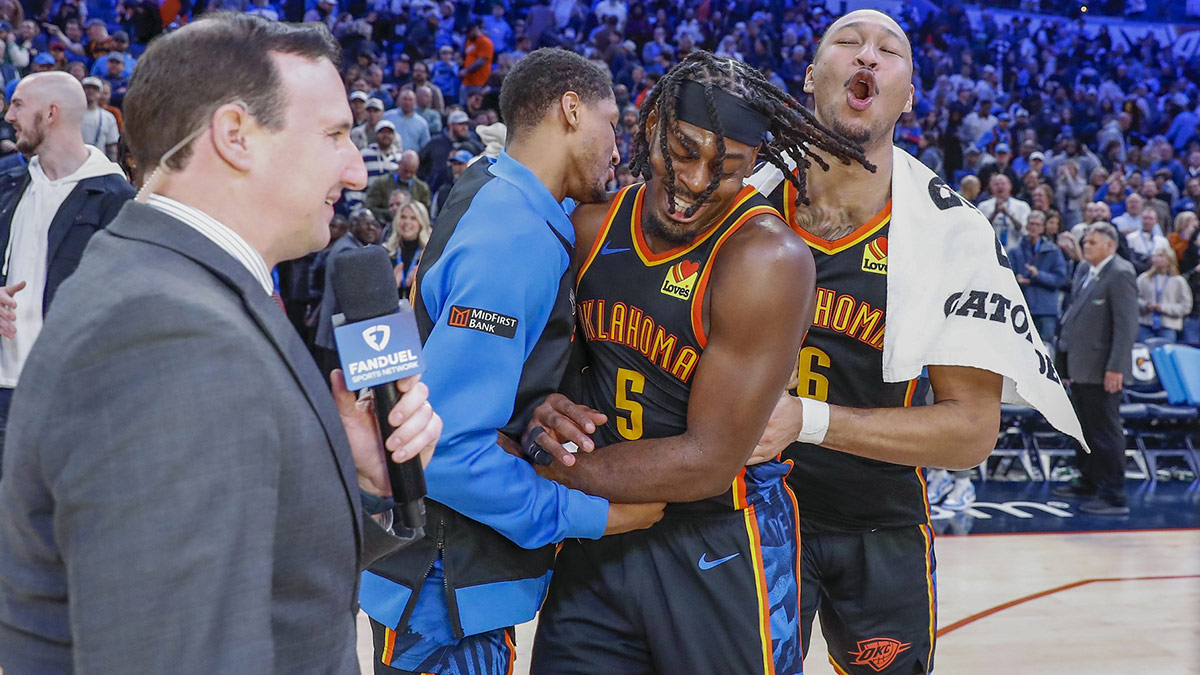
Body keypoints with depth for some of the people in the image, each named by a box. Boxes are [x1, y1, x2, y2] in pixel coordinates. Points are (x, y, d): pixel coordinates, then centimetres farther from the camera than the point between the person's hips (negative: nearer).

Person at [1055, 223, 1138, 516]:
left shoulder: (1120, 274, -14)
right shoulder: (1083, 271, 13)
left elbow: (1127, 325, -19)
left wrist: (1116, 368, -22)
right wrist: (1066, 359, 17)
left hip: (1101, 370, -9)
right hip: (1080, 366, 9)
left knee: (1106, 433, -4)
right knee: (1087, 429, 20)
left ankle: (1114, 497, 1)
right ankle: (1089, 482, 34)